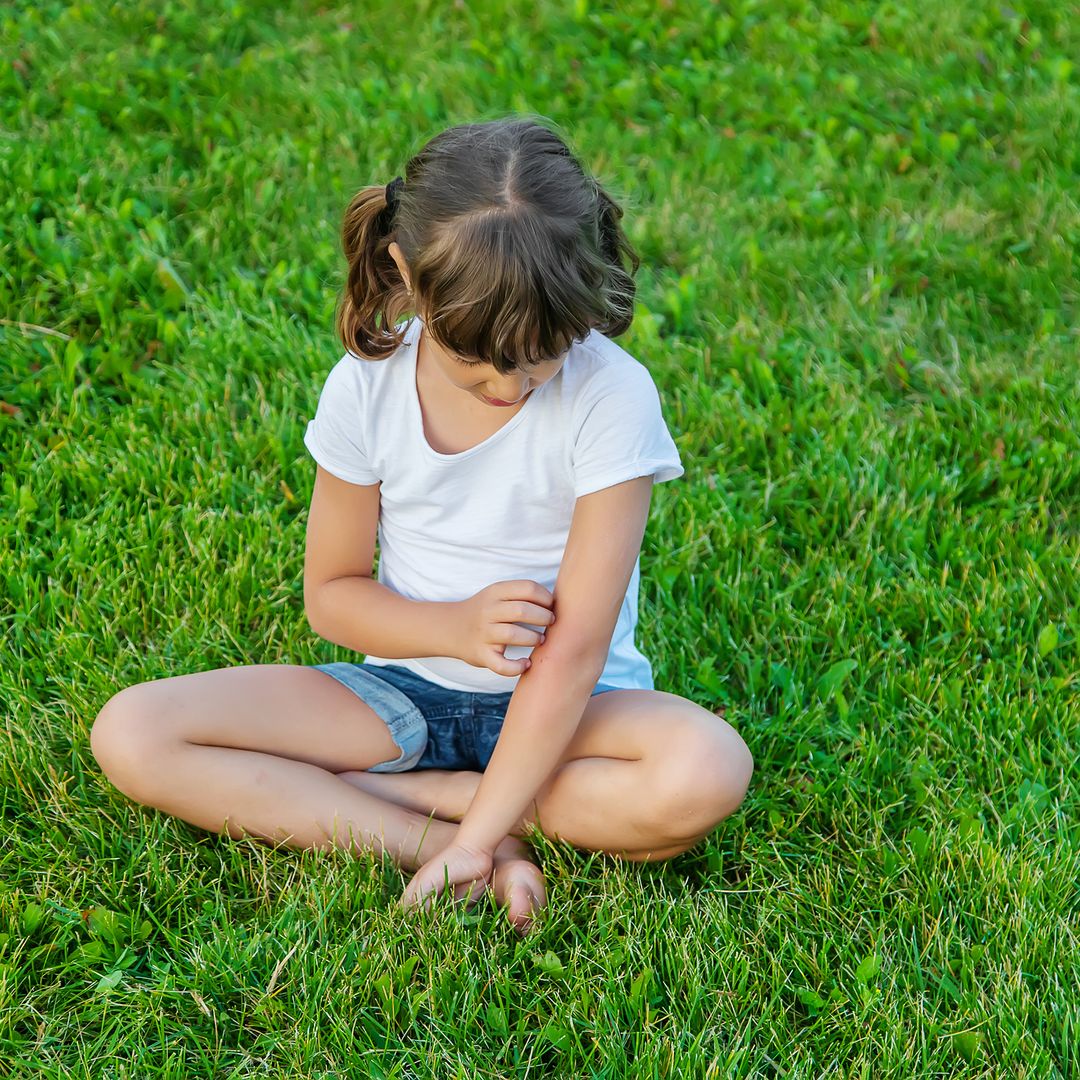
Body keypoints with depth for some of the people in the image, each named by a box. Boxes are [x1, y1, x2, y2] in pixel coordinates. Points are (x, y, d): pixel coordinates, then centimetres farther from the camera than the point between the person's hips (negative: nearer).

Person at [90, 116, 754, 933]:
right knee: (129, 735, -16)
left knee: (709, 774, -36)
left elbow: (573, 643, -23)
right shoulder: (366, 388, -11)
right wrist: (454, 627, -22)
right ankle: (449, 829, -22)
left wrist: (477, 835, -27)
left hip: (565, 704, -2)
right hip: (409, 687, 3)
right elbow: (331, 593, 0)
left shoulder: (610, 397, -21)